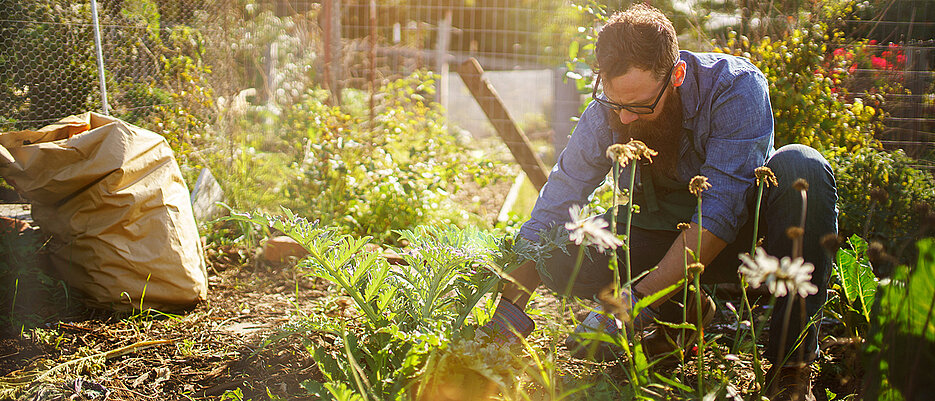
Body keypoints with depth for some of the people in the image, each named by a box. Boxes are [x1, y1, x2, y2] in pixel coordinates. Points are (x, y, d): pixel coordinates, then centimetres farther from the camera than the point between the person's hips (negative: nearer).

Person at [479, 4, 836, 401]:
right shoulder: (603, 117, -16)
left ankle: (791, 362, -25)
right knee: (559, 259, -22)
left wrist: (637, 303, -41)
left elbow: (721, 209, -34)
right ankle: (686, 311, 0)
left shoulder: (736, 87, -26)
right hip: (664, 233, 2)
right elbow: (548, 218, -14)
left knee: (800, 167, -34)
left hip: (744, 230, -2)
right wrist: (507, 312, -25)